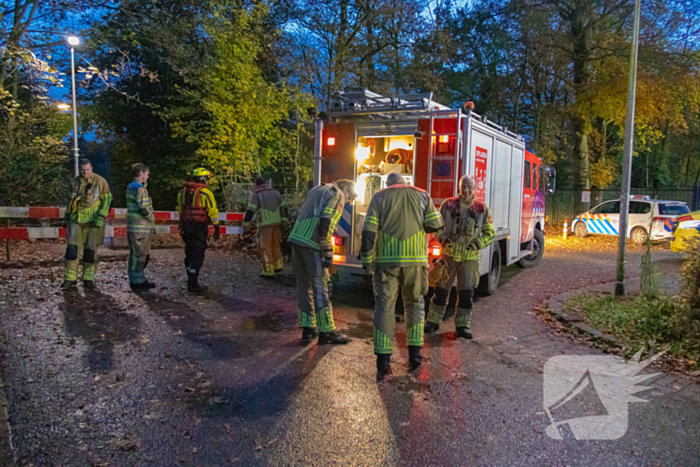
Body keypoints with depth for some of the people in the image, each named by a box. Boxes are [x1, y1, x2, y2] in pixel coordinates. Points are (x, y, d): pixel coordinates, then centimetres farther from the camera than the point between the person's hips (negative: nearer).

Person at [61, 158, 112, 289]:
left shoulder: (100, 182, -3)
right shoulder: (74, 182, 10)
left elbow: (107, 199, -4)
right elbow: (71, 201, 21)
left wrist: (101, 217, -13)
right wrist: (67, 218, 18)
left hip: (93, 222, -3)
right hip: (76, 221, 3)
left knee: (90, 251, 2)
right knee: (72, 250, -4)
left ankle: (88, 279, 13)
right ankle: (70, 279, 4)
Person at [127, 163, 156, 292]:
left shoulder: (130, 187, 15)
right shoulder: (140, 188, -16)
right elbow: (144, 208, -23)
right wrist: (152, 219, -7)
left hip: (133, 227, 10)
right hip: (140, 228, -10)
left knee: (144, 254, 18)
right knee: (138, 255, -1)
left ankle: (139, 280, 27)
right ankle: (137, 282, 7)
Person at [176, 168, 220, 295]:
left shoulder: (184, 191, 11)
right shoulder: (205, 192, -10)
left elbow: (180, 209, 16)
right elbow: (213, 212, -12)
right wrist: (217, 228, -6)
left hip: (186, 226, 7)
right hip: (199, 227, -7)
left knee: (190, 254, 16)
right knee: (197, 256, -3)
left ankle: (192, 283, 24)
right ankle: (193, 285, -4)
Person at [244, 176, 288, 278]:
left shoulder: (256, 195, -1)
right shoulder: (276, 193, 14)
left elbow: (250, 210, -10)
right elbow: (283, 207, 8)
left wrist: (246, 223, -3)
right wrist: (284, 220, 6)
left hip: (265, 225, -5)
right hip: (277, 223, 5)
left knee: (265, 247, 1)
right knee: (275, 245, 20)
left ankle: (268, 271, 1)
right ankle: (278, 266, 28)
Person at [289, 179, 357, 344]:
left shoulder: (316, 190, 25)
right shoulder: (337, 196, -1)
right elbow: (326, 222, -15)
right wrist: (327, 251, -16)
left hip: (296, 238, 9)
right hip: (312, 245, -8)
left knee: (304, 286, 12)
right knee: (320, 288, -3)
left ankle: (308, 328, 19)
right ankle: (326, 332, 3)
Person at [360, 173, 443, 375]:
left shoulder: (380, 197, 8)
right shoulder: (422, 195, 11)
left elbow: (369, 229, -2)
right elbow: (435, 224, 2)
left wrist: (366, 258, 0)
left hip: (387, 260, -1)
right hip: (415, 259, 1)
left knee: (384, 306, 4)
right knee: (415, 304, 16)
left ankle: (383, 359, 1)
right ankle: (414, 353, 12)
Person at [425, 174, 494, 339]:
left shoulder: (482, 209, 3)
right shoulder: (448, 204, 1)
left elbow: (489, 233, 8)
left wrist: (477, 244, -8)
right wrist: (443, 239, -10)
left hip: (470, 257, 1)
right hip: (449, 254, 0)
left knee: (466, 291, 3)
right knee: (441, 288, 5)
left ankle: (463, 325, 14)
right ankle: (433, 321, 16)